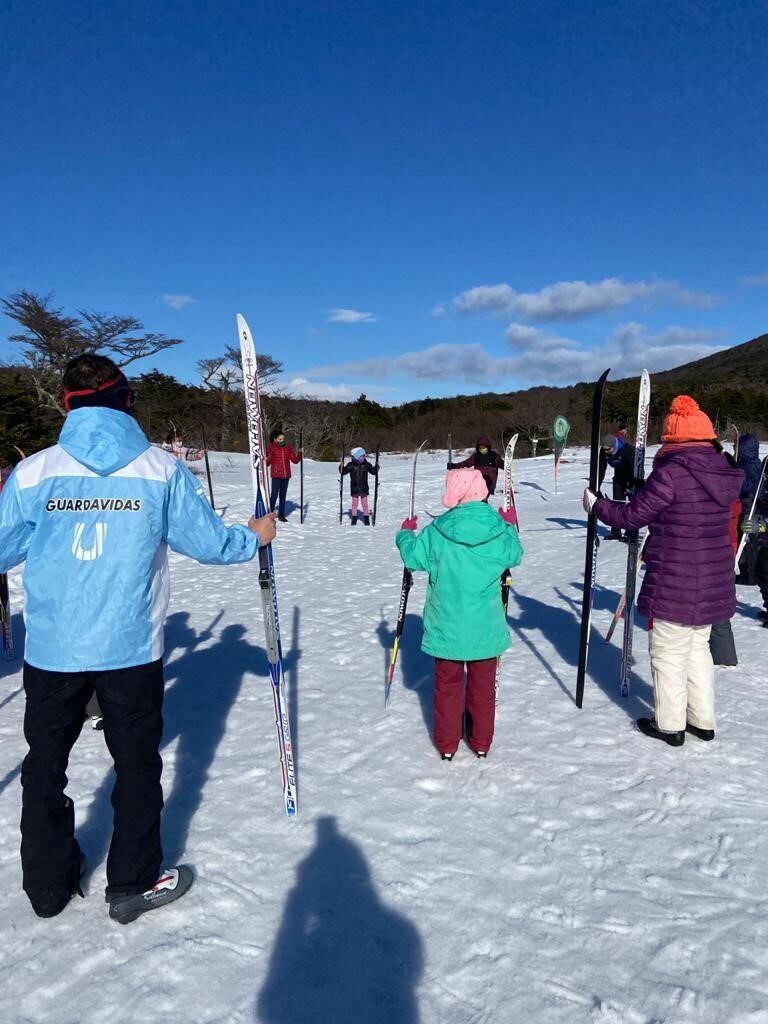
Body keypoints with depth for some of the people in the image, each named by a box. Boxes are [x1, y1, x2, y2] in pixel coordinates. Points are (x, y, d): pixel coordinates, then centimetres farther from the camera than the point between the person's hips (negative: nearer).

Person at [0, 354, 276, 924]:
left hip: (52, 649, 2)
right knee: (136, 763, 16)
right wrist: (255, 536, 15)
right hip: (132, 647, -1)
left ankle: (49, 884, 36)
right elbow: (209, 543, -4)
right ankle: (134, 885, 30)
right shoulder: (162, 469, -9)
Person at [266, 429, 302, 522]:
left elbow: (295, 460, 7)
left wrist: (300, 453, -7)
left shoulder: (288, 448, 8)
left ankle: (281, 515, 19)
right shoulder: (272, 448, -3)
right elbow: (268, 462, -7)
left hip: (286, 476, 4)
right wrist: (265, 461, -28)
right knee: (274, 495, -7)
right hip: (276, 476, -4)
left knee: (283, 496, 11)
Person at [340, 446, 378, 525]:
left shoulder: (366, 465, 0)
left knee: (364, 503, 6)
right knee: (355, 503, 6)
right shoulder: (351, 465, -5)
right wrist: (341, 467, -21)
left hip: (364, 489, 1)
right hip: (354, 489, -1)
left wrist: (376, 467, -10)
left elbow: (373, 472, 7)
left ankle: (366, 518, 16)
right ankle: (354, 518, 16)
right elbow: (343, 472, -3)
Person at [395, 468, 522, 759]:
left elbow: (412, 556, -1)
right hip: (486, 630, 1)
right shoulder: (500, 532, -11)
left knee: (448, 684, 16)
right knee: (483, 685, 18)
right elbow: (515, 556, 9)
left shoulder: (436, 533, -16)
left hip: (447, 628, -1)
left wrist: (405, 533, 19)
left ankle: (447, 745, 26)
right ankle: (481, 743, 31)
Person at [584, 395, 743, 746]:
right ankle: (703, 720, 32)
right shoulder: (724, 475, 3)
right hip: (713, 585, 7)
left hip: (674, 587, -7)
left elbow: (632, 516, -14)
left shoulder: (671, 472, -19)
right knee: (698, 648, 22)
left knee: (669, 654, 8)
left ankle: (670, 725, 21)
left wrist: (596, 505, 3)